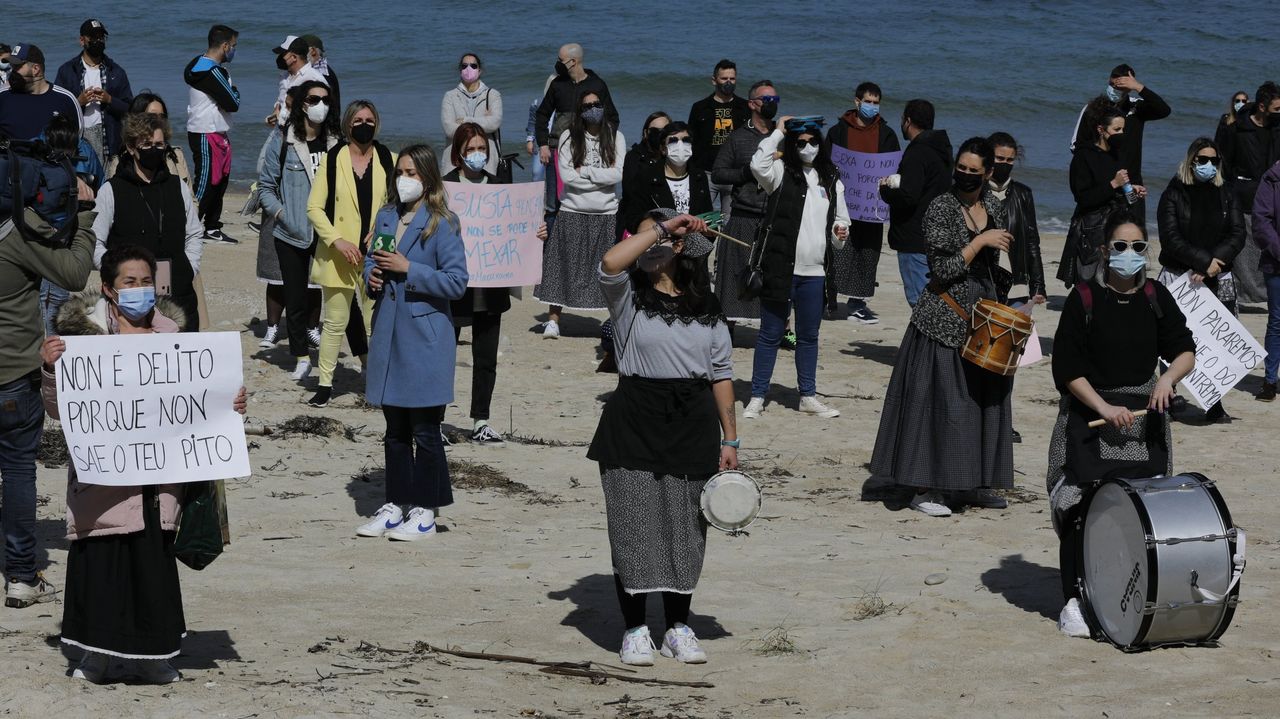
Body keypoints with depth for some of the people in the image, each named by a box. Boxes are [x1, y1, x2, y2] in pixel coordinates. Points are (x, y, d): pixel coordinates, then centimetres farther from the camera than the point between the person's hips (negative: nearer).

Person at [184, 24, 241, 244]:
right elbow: (232, 103, -18)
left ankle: (212, 228, 20)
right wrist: (235, 92, 0)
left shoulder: (201, 65, 13)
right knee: (206, 183, -7)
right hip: (206, 137, -10)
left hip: (218, 134, 10)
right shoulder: (211, 72, -20)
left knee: (220, 181, 13)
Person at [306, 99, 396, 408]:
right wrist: (337, 240, -13)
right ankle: (325, 383, 13)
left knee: (376, 322, 3)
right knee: (335, 322, 4)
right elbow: (314, 207, -1)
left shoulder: (389, 161, 6)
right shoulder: (332, 160, 1)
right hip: (339, 256, -1)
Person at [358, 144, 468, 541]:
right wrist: (371, 275, -2)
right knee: (395, 429, 12)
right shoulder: (386, 217, 9)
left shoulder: (441, 224, -9)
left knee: (424, 430, 1)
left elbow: (456, 282, -14)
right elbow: (371, 260, 21)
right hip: (389, 336, 6)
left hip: (425, 338, -6)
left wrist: (407, 269, -18)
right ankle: (396, 504, 20)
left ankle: (425, 511, 8)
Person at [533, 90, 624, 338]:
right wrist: (602, 177, -7)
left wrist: (584, 171, -8)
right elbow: (566, 175, -8)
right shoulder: (569, 137, 2)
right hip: (572, 213, 0)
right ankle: (553, 320, 4)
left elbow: (617, 174, -6)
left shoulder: (615, 137, 5)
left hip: (606, 214, 0)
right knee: (564, 265, -1)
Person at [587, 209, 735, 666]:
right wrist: (661, 227, -16)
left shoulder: (706, 308, 9)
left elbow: (721, 373, 10)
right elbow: (610, 263, -23)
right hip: (634, 422, -2)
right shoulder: (629, 296, 0)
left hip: (693, 423, 2)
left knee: (685, 528, 8)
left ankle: (679, 627, 19)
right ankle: (635, 630, 10)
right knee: (634, 526, -1)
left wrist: (729, 439, 6)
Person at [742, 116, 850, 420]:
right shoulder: (782, 173, -2)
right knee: (770, 334, 2)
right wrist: (777, 132, -16)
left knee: (809, 335, 13)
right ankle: (757, 397, 8)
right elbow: (758, 165, -24)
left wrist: (840, 232, -1)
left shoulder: (831, 180, 11)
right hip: (781, 267, -4)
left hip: (814, 271, 4)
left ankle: (808, 396, 23)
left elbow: (841, 218, 21)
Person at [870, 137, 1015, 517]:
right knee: (941, 399, -7)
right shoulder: (941, 208, -11)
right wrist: (980, 242, -19)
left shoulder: (994, 209, 9)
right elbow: (943, 270, -17)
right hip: (945, 321, -7)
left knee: (983, 398, 9)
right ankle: (925, 488, -1)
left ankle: (969, 483, 19)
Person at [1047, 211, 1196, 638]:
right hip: (1089, 414, -3)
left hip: (1143, 415, 3)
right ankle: (1073, 600, 0)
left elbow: (1185, 351, 5)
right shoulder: (1085, 298, -6)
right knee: (1081, 506, -9)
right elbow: (1066, 368, -7)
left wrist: (1168, 377, -16)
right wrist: (1105, 408, -16)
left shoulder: (1155, 297, 5)